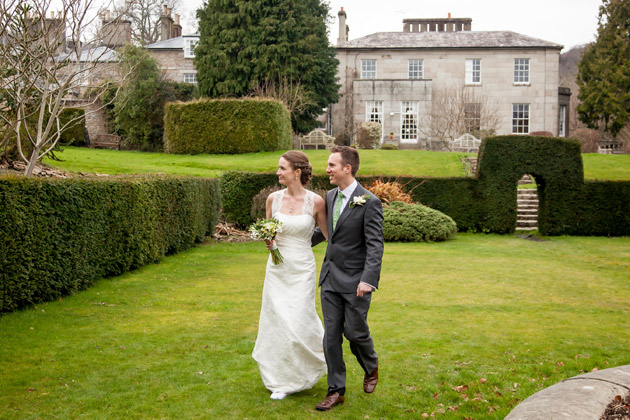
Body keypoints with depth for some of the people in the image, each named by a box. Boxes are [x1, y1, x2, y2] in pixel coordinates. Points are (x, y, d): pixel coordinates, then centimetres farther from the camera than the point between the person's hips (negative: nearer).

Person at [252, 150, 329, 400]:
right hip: (277, 268, 3)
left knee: (298, 322, -7)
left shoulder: (315, 201, -7)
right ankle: (282, 381, 26)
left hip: (302, 270, -3)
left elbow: (329, 235, 2)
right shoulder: (273, 199, 1)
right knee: (277, 321, 7)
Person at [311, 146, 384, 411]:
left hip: (355, 280, -6)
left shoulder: (369, 202, -13)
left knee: (355, 331, 3)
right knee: (331, 335, 6)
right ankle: (336, 390, 17)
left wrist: (368, 279, -25)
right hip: (330, 278, 6)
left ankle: (371, 368, 35)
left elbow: (375, 245, -16)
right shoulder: (330, 197, 8)